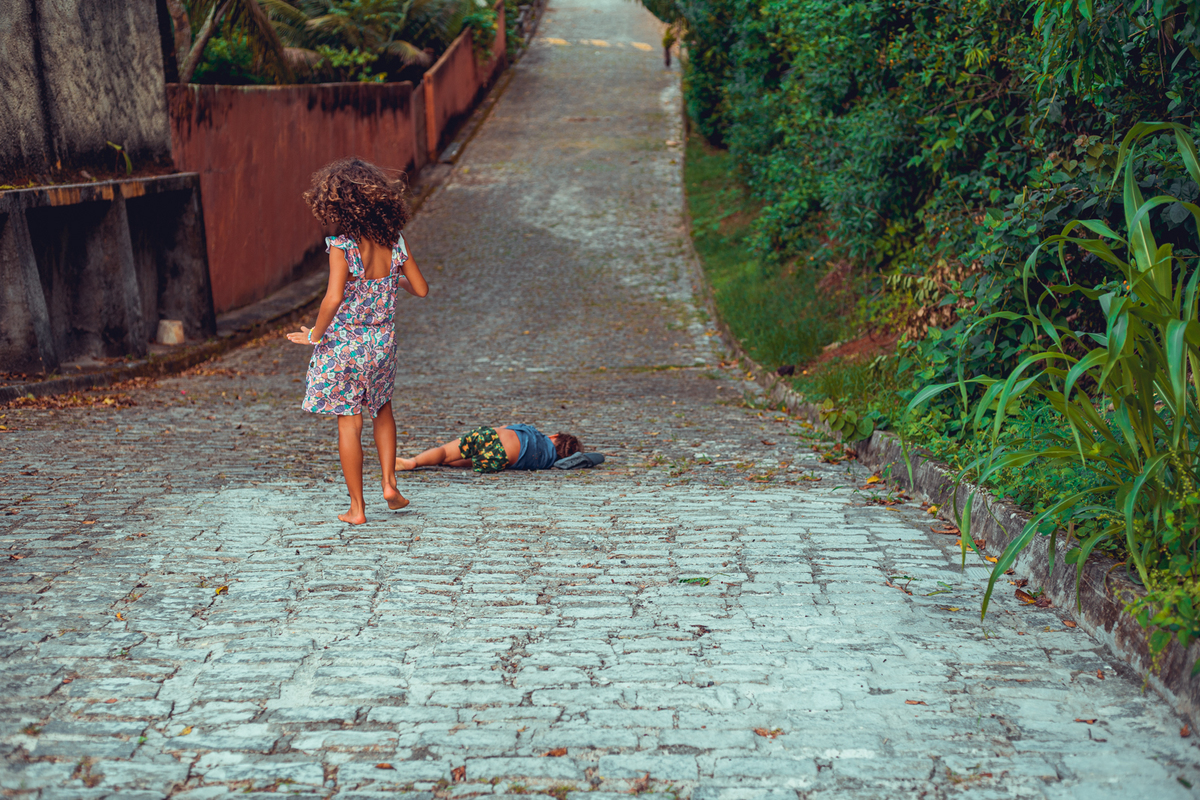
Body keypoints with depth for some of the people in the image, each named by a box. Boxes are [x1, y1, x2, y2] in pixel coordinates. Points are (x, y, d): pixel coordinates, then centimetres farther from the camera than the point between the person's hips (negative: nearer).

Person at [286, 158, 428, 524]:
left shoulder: (342, 246, -17)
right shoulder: (394, 242, -4)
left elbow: (333, 298, -26)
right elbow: (421, 289, 2)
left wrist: (315, 334, -11)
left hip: (343, 343, -4)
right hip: (383, 342, 4)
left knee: (349, 424, 5)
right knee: (382, 410, 27)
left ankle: (357, 508, 11)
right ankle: (389, 483, 20)